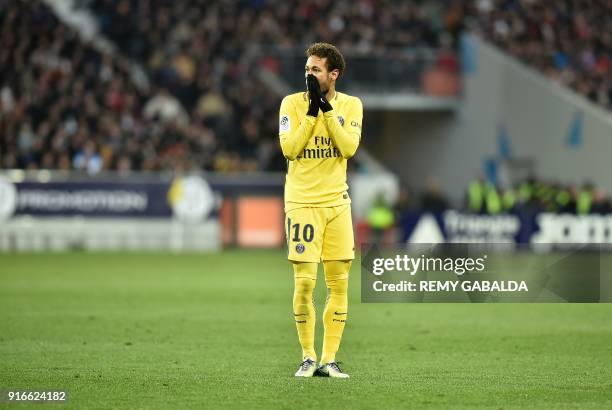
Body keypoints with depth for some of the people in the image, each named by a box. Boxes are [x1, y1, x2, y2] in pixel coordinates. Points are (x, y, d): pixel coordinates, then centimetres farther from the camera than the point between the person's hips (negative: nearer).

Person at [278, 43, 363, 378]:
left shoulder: (350, 105, 5)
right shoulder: (292, 103, -1)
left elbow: (349, 147, -10)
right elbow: (289, 148, -12)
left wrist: (327, 108, -13)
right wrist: (313, 110, -14)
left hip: (336, 202, 3)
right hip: (302, 203, -3)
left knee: (339, 284, 2)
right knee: (304, 283, -7)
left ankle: (329, 359, 8)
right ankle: (308, 357, 4)